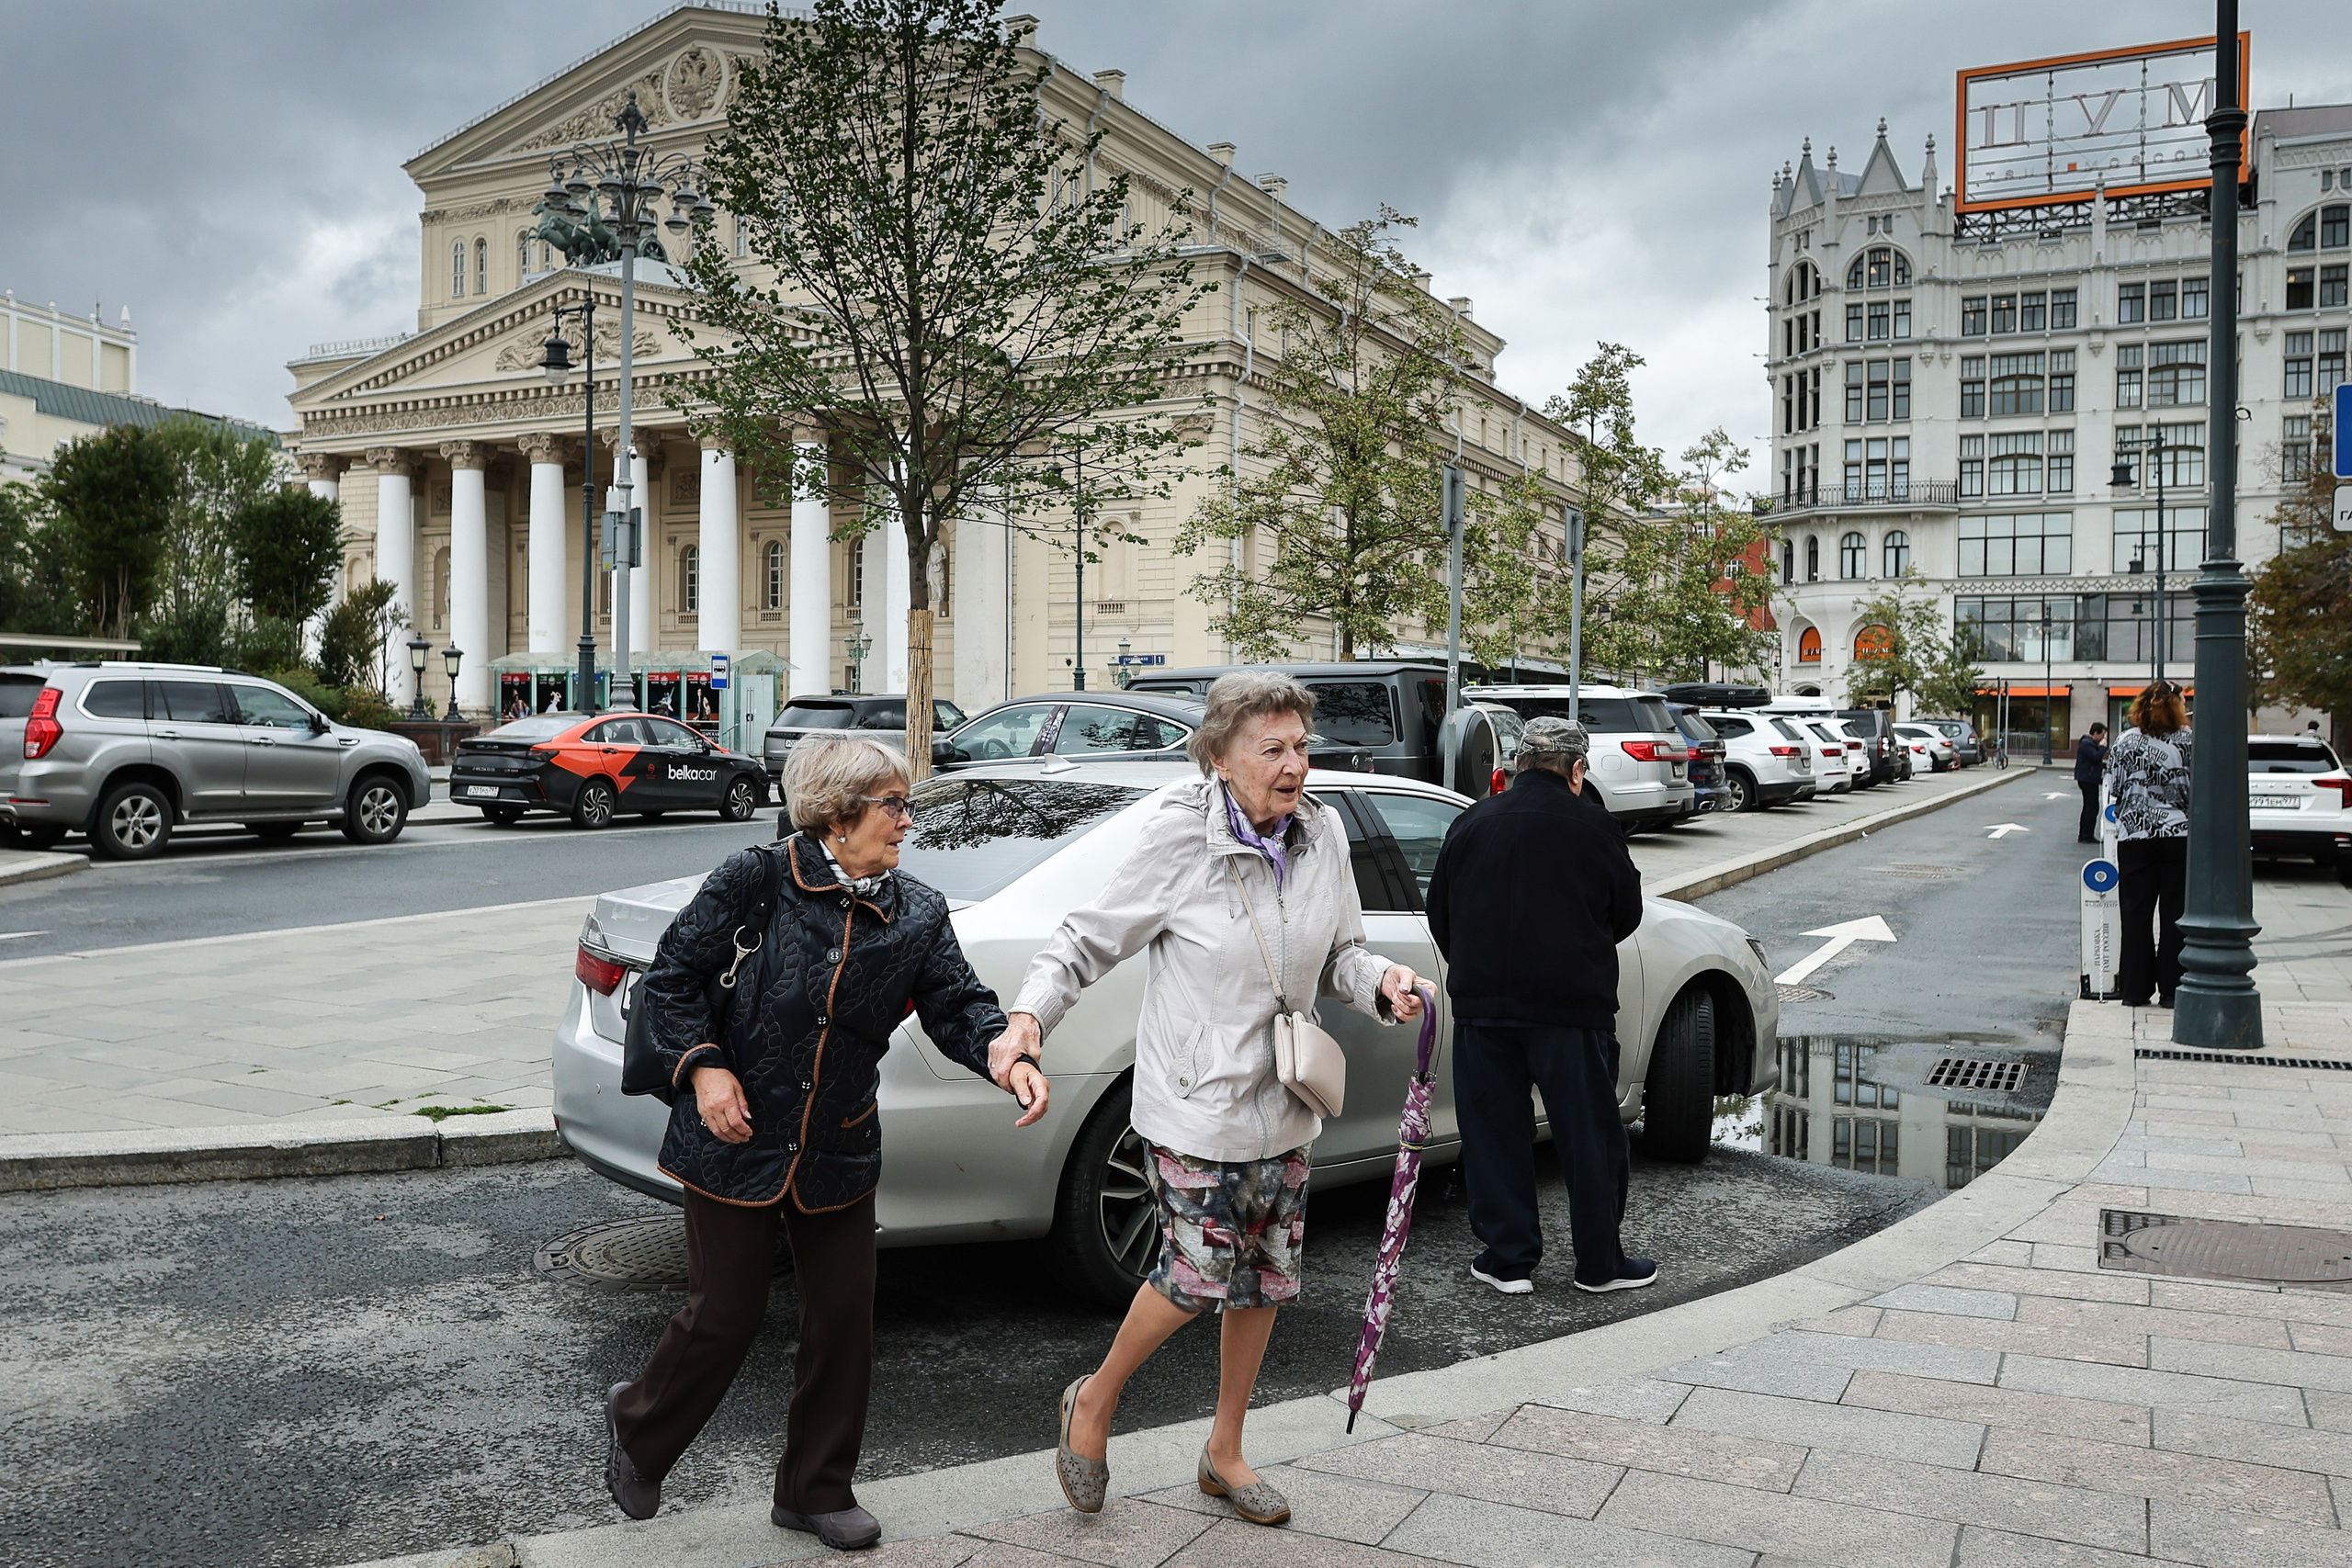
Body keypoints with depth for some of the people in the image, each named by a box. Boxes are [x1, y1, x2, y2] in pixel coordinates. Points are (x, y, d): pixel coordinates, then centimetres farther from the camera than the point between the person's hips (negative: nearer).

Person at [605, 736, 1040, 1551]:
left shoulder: (918, 916, -1)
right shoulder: (756, 881, -13)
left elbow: (956, 1004, -4)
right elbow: (671, 976, -6)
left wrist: (1006, 1056, -24)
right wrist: (703, 1065, -16)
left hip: (839, 1155, 4)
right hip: (735, 1144, -4)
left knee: (843, 1317, 7)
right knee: (724, 1317, 5)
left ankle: (816, 1490, 27)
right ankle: (637, 1426, 36)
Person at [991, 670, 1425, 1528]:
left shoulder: (1321, 832, -1)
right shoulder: (1181, 836, -17)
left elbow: (1337, 954, 11)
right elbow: (1090, 938, -11)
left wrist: (1381, 981, -11)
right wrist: (1029, 1015, -25)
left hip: (1280, 1103, 6)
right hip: (1193, 1103, -6)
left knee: (1264, 1279, 14)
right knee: (1200, 1275, -4)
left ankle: (1225, 1453, 35)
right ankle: (1094, 1401, 26)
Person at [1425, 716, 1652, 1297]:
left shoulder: (1471, 824, 2)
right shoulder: (1594, 829, -6)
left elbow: (1439, 915, 10)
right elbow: (1627, 915, 6)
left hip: (1482, 1006, 2)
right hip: (1573, 1006, -2)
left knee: (1495, 1133, 11)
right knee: (1590, 1136, 9)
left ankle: (1508, 1259, 16)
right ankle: (1600, 1263, 18)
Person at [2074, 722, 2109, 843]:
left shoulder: (2090, 743, 19)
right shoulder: (2086, 744, -15)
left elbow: (2096, 761, 27)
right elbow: (2096, 757, -26)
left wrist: (2105, 765, 12)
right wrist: (2103, 747, -12)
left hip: (2089, 779, 11)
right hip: (2088, 779, -11)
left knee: (2089, 807, 14)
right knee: (2092, 807, -10)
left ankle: (2083, 835, 18)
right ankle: (2087, 836, -8)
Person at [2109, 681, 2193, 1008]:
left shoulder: (2127, 742, 0)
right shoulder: (2190, 741, -4)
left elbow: (2117, 789, 2)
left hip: (2135, 837, 1)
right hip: (2179, 835, -1)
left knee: (2136, 913, 6)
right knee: (2175, 913, 5)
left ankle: (2134, 990, 8)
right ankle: (2171, 990, 7)